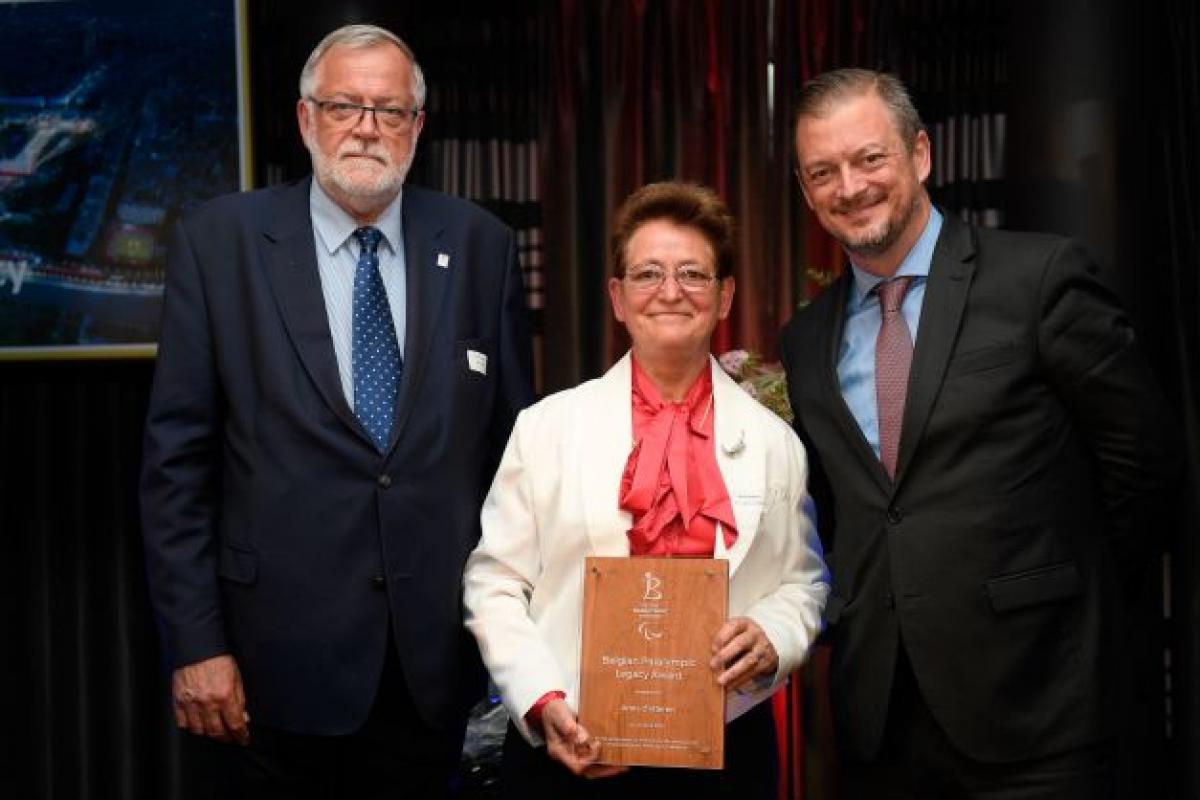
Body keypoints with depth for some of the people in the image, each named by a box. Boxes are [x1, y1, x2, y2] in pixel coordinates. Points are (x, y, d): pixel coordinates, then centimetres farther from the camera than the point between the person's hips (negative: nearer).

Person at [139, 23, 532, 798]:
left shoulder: (480, 245, 2)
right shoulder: (219, 242, -3)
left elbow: (513, 438, 6)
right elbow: (177, 454, -4)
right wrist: (194, 641, -7)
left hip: (437, 651, 2)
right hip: (288, 654, -2)